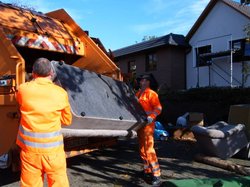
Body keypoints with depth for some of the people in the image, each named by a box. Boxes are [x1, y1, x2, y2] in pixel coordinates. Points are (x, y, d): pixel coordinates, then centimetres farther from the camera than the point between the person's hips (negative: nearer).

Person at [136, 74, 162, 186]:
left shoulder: (151, 93, -8)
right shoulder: (138, 94, 16)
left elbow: (158, 108, -16)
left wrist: (151, 117, -29)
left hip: (147, 124, -9)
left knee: (148, 149, -11)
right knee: (142, 149, 13)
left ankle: (156, 175, -4)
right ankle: (147, 171, 26)